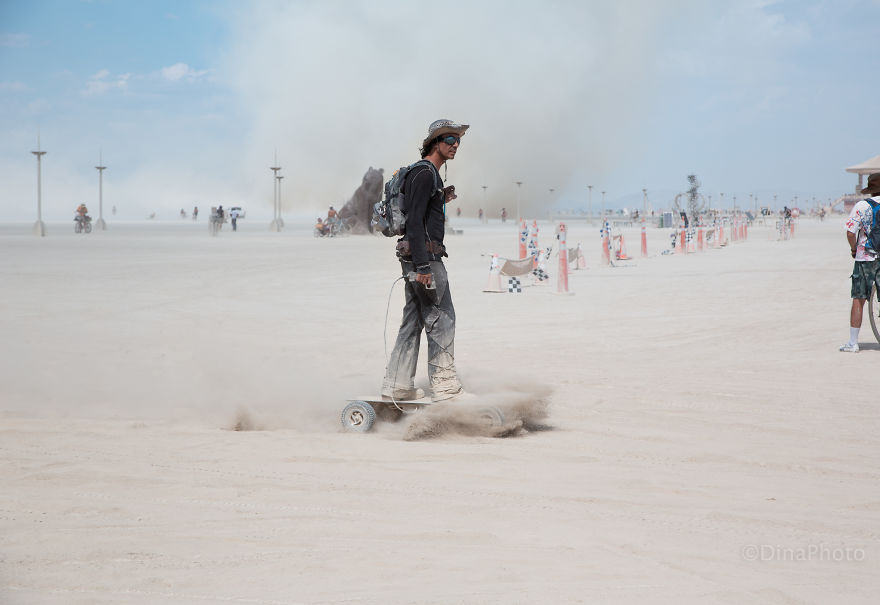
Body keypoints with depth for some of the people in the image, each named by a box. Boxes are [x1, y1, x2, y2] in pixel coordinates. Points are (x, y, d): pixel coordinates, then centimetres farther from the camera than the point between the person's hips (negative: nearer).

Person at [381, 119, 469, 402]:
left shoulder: (431, 174, 20)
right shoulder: (424, 173, -13)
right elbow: (415, 221, -20)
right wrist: (423, 266, -24)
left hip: (417, 257, 10)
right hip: (424, 254, -10)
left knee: (413, 320, 10)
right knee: (441, 317, -6)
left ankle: (397, 385, 12)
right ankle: (444, 384, -3)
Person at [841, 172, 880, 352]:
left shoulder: (861, 206, -5)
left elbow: (850, 232, -11)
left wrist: (854, 249, 6)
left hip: (865, 258, -2)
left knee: (858, 300, 3)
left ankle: (853, 343, 2)